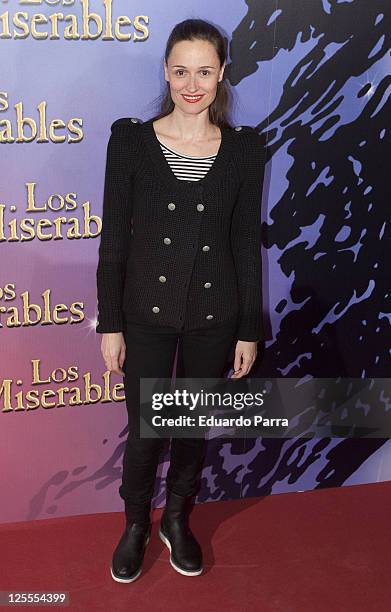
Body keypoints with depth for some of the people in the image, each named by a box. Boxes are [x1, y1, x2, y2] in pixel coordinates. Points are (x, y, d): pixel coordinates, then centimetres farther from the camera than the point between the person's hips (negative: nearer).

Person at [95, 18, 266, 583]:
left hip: (214, 314, 1)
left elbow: (247, 243, 1)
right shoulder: (130, 140, -7)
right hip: (147, 313, -1)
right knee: (144, 431, 10)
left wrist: (250, 329, 1)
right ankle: (135, 525, 37)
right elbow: (113, 238, -5)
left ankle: (178, 520, 41)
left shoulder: (245, 149, -3)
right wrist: (110, 324, -5)